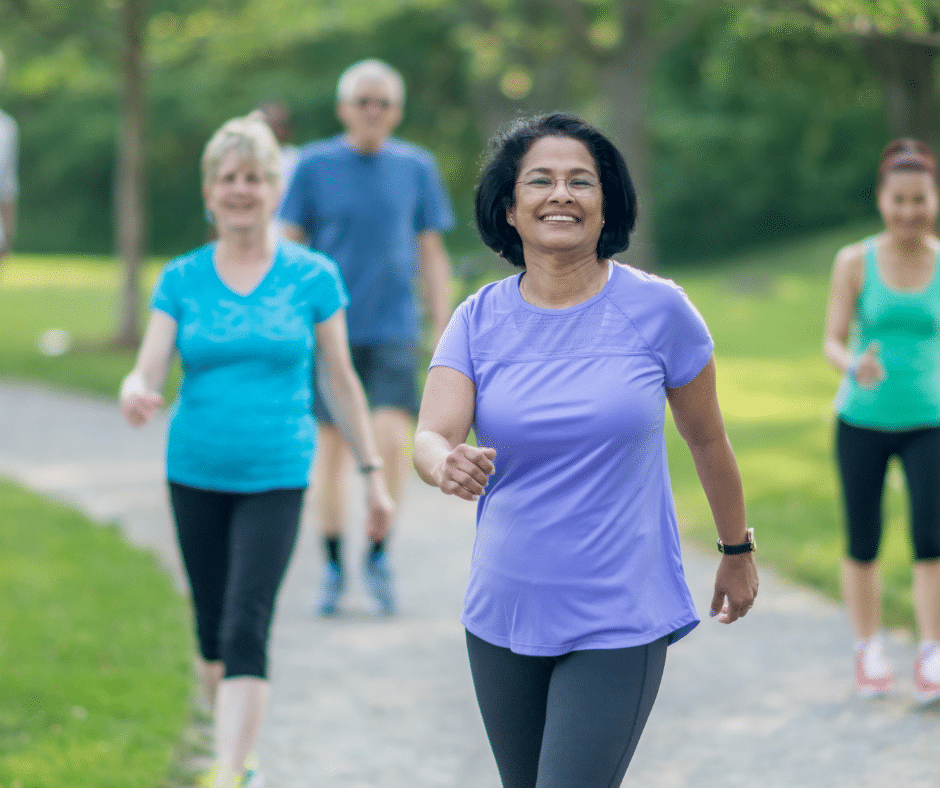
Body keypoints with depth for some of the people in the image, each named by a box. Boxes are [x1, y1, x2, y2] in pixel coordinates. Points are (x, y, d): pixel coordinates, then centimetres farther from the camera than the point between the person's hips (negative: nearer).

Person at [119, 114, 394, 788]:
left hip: (275, 479, -3)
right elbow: (149, 372, -5)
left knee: (247, 631, -15)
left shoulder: (312, 277, -2)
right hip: (196, 474, 3)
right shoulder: (180, 281, 2)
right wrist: (135, 394, -29)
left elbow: (342, 380, 5)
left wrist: (373, 474, 6)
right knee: (213, 633, 12)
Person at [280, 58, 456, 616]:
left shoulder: (417, 167, 4)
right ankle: (334, 567, 17)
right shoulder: (315, 165, 1)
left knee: (393, 440, -15)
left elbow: (432, 256, 9)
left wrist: (443, 333, 5)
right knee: (333, 447, 4)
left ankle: (379, 554, 5)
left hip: (394, 329, 0)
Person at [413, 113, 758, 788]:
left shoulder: (657, 309, -7)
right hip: (505, 615, 4)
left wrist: (738, 550, 17)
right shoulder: (479, 320, 0)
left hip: (621, 623, -3)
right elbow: (430, 437, -13)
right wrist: (446, 465, -37)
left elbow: (707, 437, 7)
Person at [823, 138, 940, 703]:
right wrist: (855, 366, -26)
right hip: (862, 420, 0)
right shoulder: (854, 263, -4)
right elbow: (834, 342, -6)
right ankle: (870, 652, 23)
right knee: (863, 544, 7)